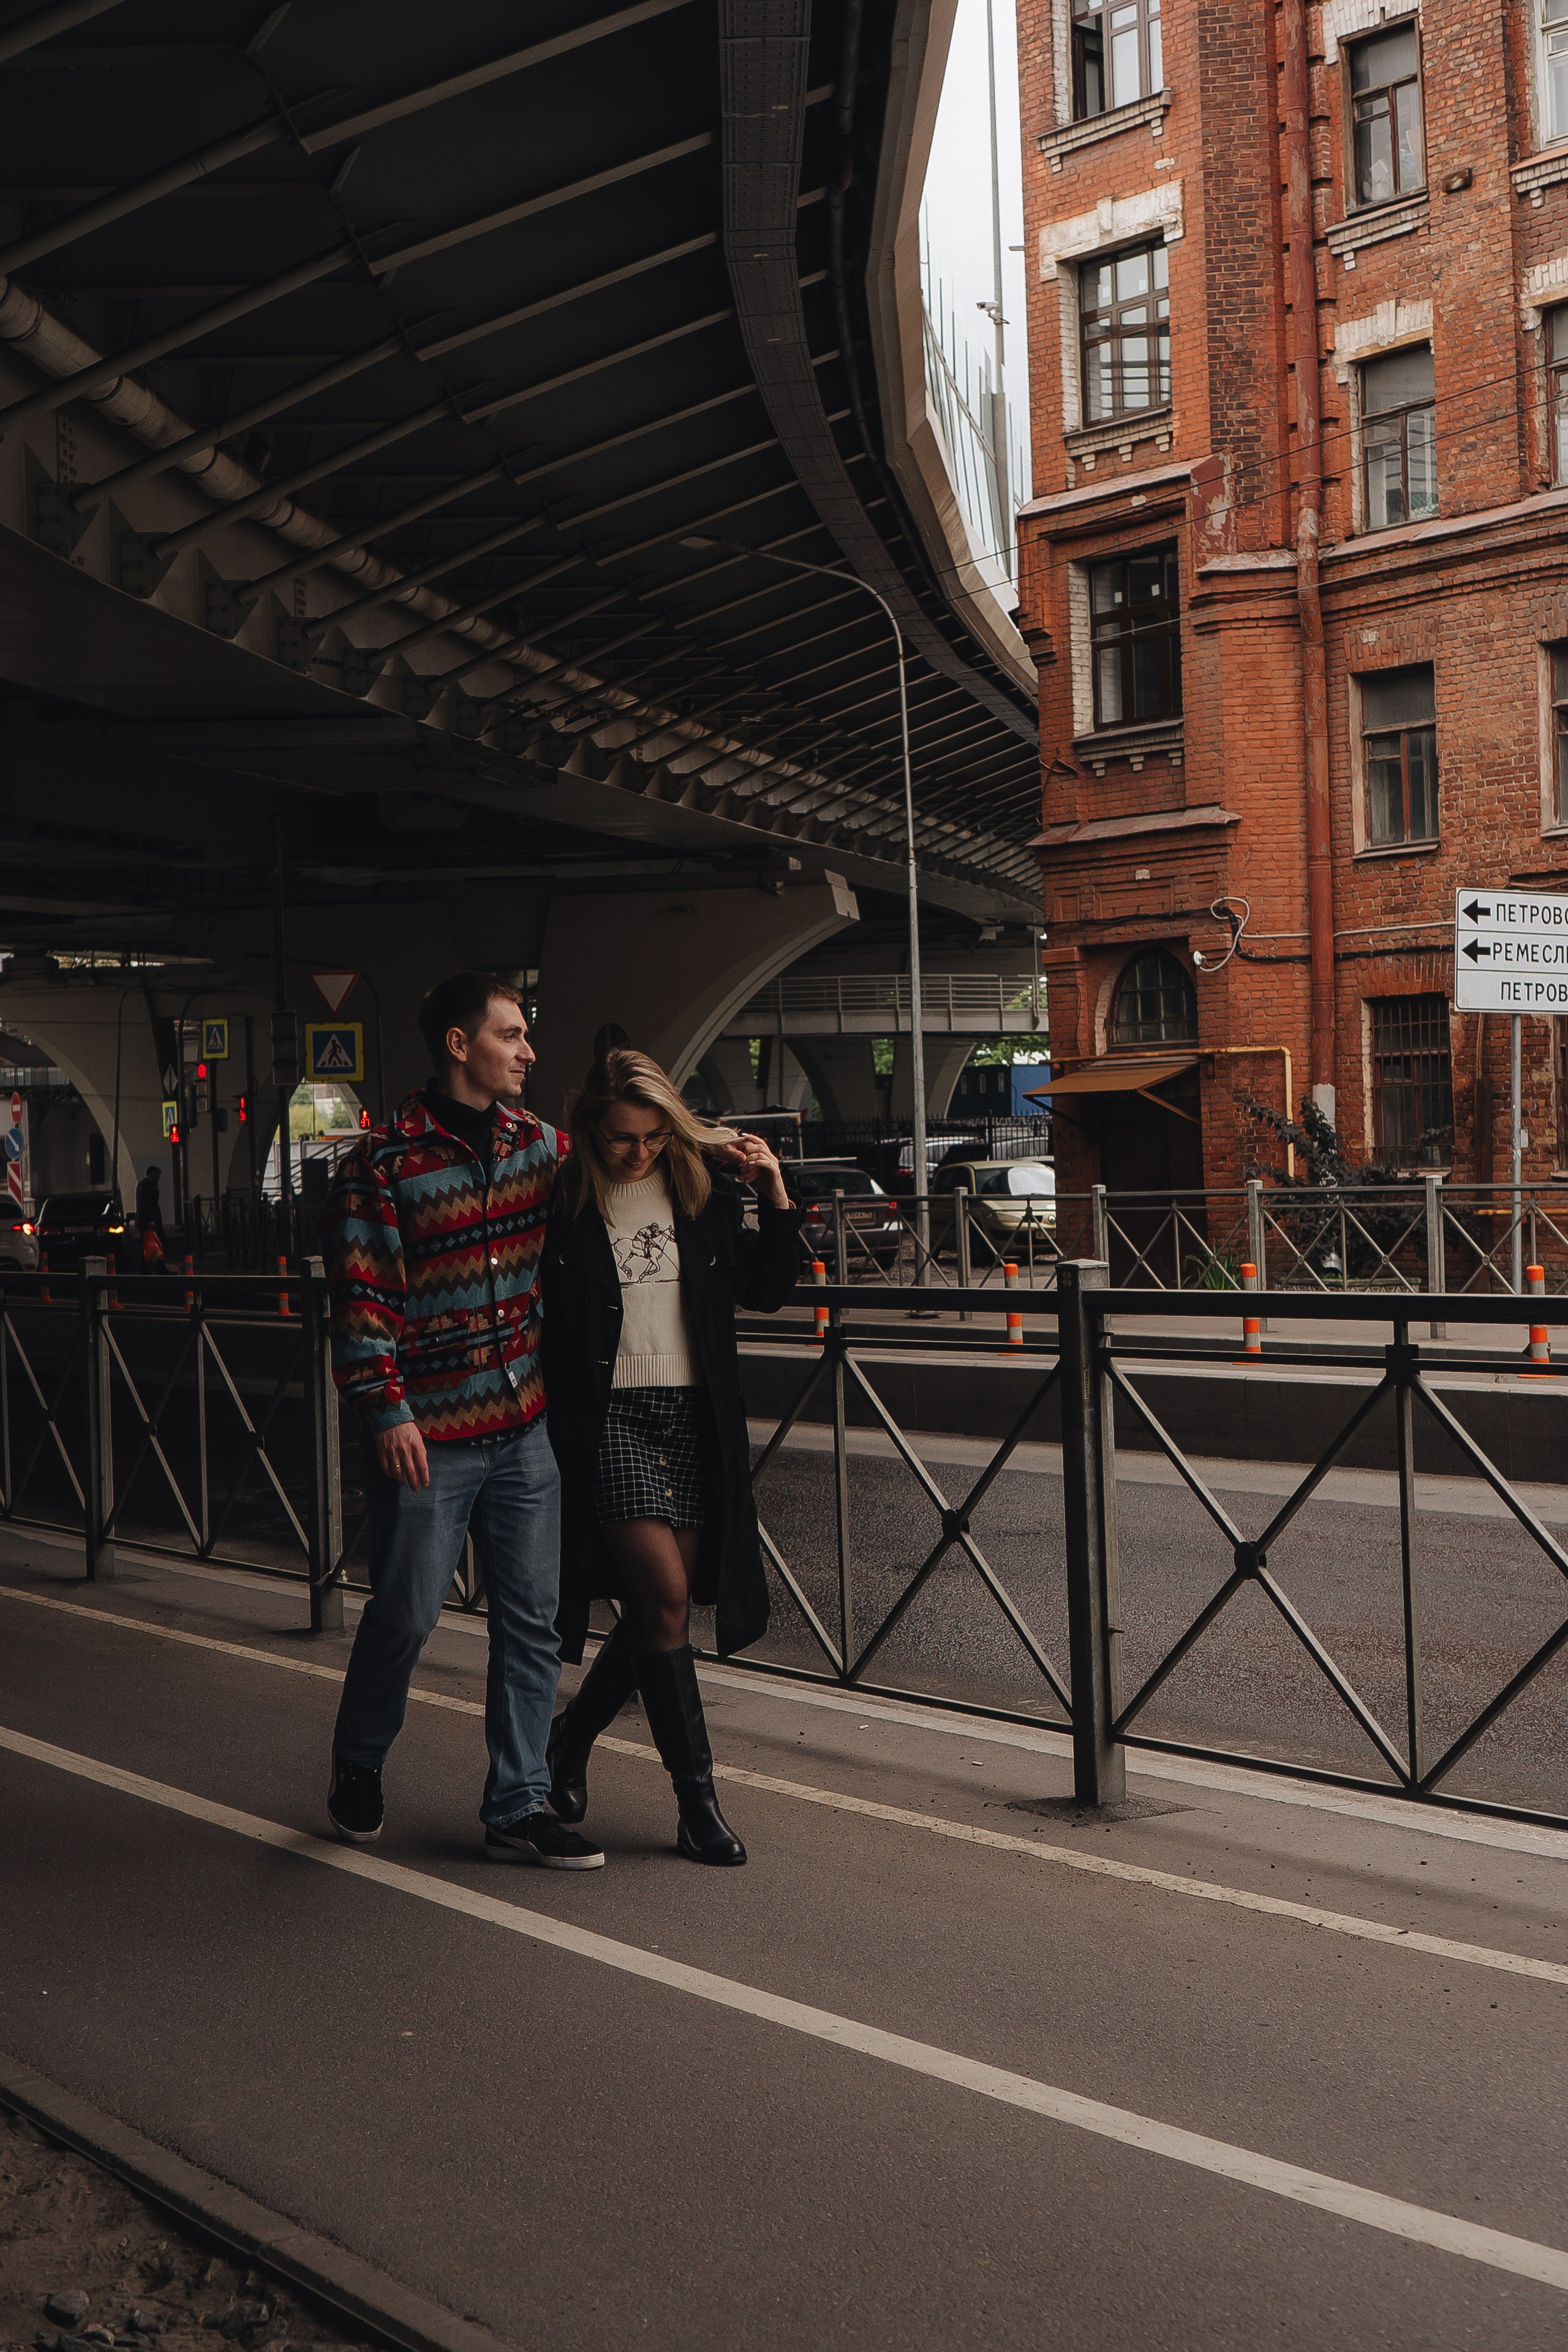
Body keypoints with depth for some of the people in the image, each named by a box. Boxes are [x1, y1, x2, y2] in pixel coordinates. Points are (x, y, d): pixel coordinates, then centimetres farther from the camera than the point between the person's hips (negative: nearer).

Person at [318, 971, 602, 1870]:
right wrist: (387, 1408, -16)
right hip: (429, 1435, -5)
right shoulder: (387, 1162, -8)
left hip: (526, 1428, 5)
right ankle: (358, 1767, 31)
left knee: (532, 1620, 6)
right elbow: (362, 1296, -10)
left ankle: (520, 1806, 15)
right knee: (407, 1613, 4)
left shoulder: (540, 1144, 9)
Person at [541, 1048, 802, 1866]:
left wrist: (775, 1195, 1)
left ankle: (572, 1734, 32)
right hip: (606, 1420, -4)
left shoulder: (702, 1186, 6)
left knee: (658, 1608, 6)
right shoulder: (562, 1201, -5)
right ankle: (696, 1797, 0)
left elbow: (764, 1291, 11)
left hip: (692, 1418, 4)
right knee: (664, 1595, -11)